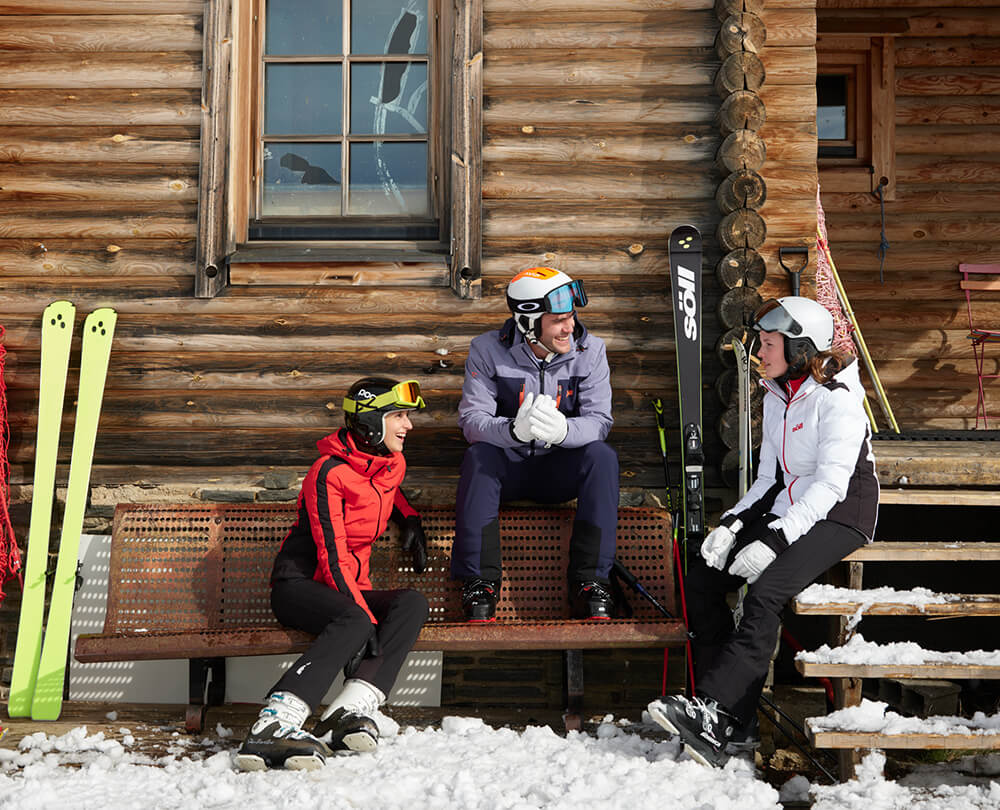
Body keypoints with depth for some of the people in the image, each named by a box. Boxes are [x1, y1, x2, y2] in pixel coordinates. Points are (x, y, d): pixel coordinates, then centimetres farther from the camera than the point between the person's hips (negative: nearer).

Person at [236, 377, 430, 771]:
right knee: (354, 622, -37)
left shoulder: (391, 464, 9)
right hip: (298, 585, -7)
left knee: (413, 603, -22)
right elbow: (332, 556, -21)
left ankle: (349, 712, -34)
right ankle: (272, 727, -44)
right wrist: (365, 615, -29)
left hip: (349, 587, 7)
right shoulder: (329, 472, -15)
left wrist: (409, 518, 17)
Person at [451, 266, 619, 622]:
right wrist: (514, 430, -39)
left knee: (602, 456, -28)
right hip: (507, 465, -1)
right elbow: (472, 420, -17)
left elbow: (598, 421, -14)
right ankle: (480, 582, -26)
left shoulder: (589, 350, -6)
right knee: (477, 456, -32)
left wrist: (563, 430, -38)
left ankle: (590, 583, -25)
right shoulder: (488, 350, -10)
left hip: (561, 467, 1)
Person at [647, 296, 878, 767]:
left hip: (838, 517, -8)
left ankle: (714, 711, -29)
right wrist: (732, 524, -4)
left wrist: (774, 541, -28)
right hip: (786, 511, 8)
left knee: (765, 592, -31)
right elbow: (769, 479, 12)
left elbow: (830, 485, -21)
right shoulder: (775, 398, 11)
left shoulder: (836, 400, -14)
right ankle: (728, 707, -9)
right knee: (700, 580, -8)